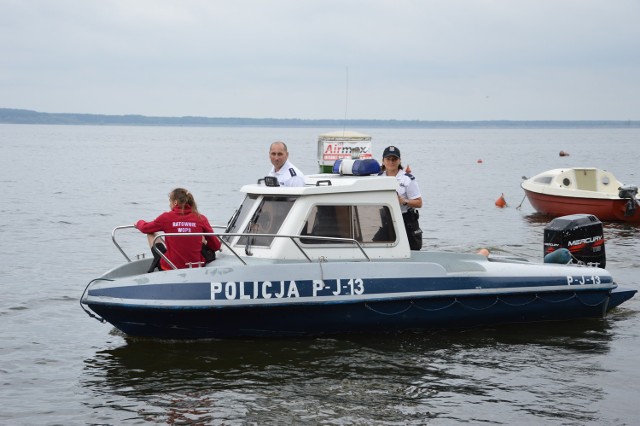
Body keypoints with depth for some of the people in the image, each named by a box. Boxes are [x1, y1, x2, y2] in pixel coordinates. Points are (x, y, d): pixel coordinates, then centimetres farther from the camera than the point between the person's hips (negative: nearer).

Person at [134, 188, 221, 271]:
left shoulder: (167, 217, -5)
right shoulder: (201, 219, -3)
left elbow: (145, 228, 12)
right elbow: (216, 246, 3)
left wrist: (139, 222, 37)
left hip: (170, 268, -2)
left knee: (151, 233, 20)